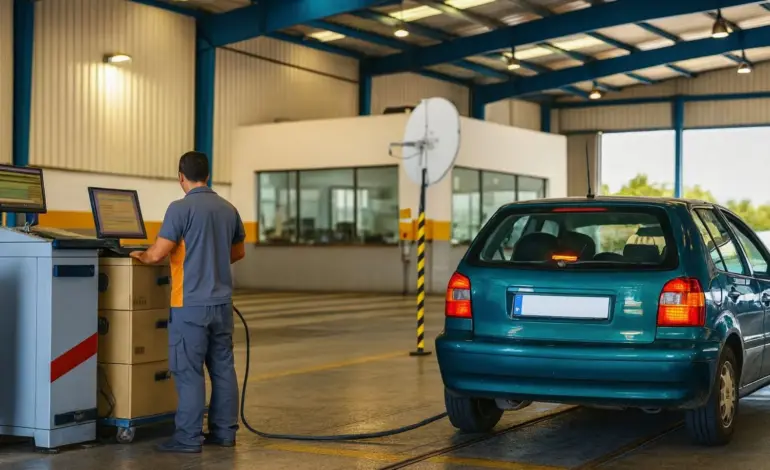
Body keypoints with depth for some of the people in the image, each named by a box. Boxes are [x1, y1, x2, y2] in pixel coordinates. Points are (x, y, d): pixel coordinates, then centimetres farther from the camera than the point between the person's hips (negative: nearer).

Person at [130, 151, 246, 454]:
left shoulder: (180, 208, -12)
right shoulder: (228, 209, 9)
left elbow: (157, 254, -15)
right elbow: (238, 252, 22)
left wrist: (142, 257, 6)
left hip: (191, 303, -6)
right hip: (221, 301, 7)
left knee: (188, 371, -2)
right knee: (223, 368, 11)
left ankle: (188, 438, 0)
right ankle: (224, 432, 17)